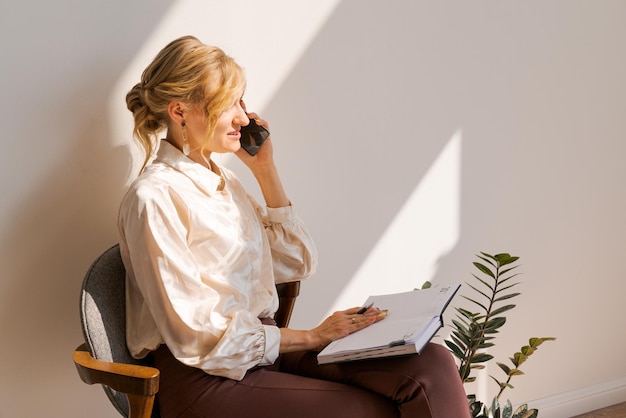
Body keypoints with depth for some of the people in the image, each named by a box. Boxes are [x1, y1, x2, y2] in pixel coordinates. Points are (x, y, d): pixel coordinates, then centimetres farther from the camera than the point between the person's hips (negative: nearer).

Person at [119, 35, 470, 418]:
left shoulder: (222, 179, 14)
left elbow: (299, 262, 14)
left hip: (264, 350, 7)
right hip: (207, 381, -7)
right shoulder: (155, 198, -12)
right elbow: (197, 336, -16)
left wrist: (264, 168, 8)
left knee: (433, 367, -14)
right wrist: (311, 337, -13)